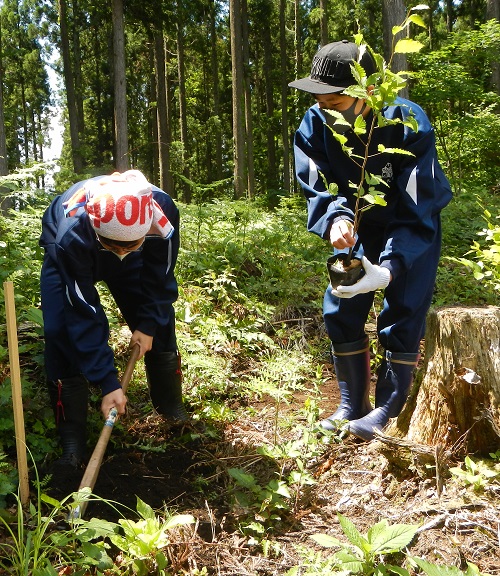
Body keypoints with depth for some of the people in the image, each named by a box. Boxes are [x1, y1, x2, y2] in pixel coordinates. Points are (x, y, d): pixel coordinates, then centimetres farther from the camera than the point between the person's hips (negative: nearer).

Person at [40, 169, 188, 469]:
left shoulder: (163, 212, -37)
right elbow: (85, 316, -37)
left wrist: (149, 324, -13)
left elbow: (159, 278, -17)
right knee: (61, 331, -19)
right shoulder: (71, 234, -43)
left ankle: (173, 410, 20)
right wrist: (108, 382, -35)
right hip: (73, 256, -2)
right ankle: (72, 439, -6)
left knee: (160, 320, -3)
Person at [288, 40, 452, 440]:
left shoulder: (409, 124, -32)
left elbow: (416, 210, -33)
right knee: (341, 310, 1)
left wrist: (389, 268, -47)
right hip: (360, 226, 4)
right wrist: (336, 219, -42)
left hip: (414, 229, -4)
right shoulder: (315, 125, -21)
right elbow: (319, 187, -18)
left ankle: (388, 411, 10)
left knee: (402, 314, -8)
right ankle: (353, 404, 18)